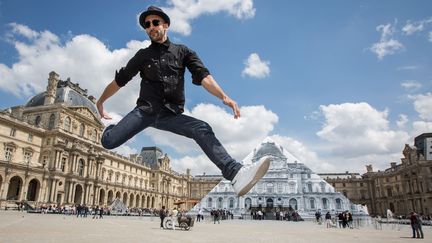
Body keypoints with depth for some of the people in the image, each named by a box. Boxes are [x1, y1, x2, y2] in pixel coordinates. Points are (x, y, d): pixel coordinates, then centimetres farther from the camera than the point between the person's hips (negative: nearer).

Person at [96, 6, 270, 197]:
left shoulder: (182, 52, 11)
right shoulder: (143, 55, 13)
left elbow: (203, 76, -4)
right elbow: (119, 80, 21)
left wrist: (223, 96, -21)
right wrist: (100, 102, 27)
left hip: (171, 114, -1)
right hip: (145, 110, 1)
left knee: (203, 129, -27)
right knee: (108, 141, -14)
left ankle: (236, 175, -43)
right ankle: (112, 129, 25)